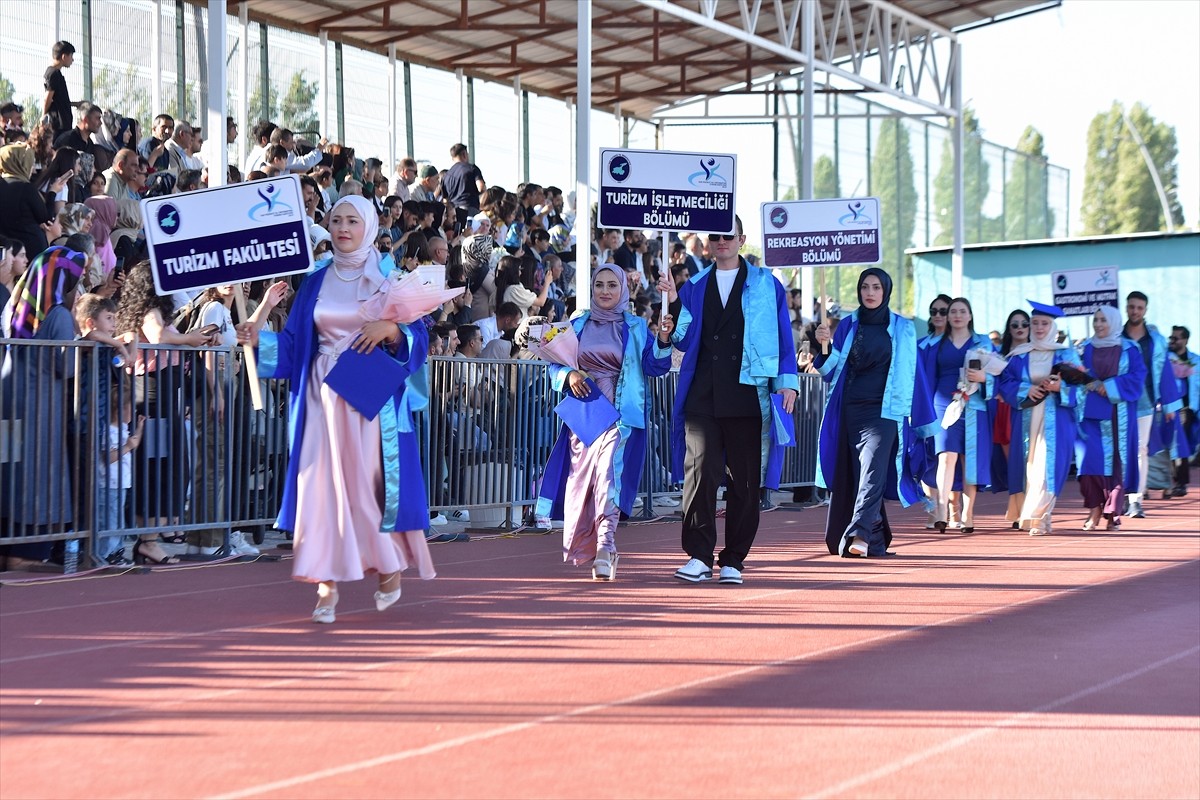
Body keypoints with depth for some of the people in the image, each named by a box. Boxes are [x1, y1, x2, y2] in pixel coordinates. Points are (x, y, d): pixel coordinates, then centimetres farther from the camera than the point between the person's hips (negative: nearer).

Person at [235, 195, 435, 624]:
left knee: (370, 483, -4)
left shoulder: (389, 279, 3)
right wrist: (259, 339, -9)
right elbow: (293, 344, 8)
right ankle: (327, 583, -3)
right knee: (322, 484, -5)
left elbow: (417, 338, 0)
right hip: (324, 396, 3)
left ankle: (390, 566, 18)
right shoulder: (315, 283, 11)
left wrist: (390, 330, -19)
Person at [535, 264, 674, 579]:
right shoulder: (577, 325, 12)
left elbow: (653, 367, -2)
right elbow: (554, 364, 13)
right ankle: (584, 547, 17)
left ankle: (605, 548, -26)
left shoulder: (636, 328, 7)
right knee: (581, 478, 2)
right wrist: (569, 375, -8)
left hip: (620, 414, -3)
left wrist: (663, 341, -20)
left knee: (609, 473, -19)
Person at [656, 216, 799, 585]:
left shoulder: (766, 285, 10)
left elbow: (782, 336, 7)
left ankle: (734, 560, 8)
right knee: (699, 470, -11)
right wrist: (673, 302, -2)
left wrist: (786, 381, -3)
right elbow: (684, 340, 12)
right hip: (702, 398, 1)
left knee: (744, 480, 1)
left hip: (748, 397, -1)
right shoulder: (695, 287, 16)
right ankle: (699, 555, -7)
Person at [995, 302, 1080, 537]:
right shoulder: (1019, 356, 12)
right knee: (1027, 466, -1)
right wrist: (1025, 390, -12)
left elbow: (1079, 386, 1)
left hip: (1055, 422, -2)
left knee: (1047, 466, -11)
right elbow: (1004, 383, 5)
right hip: (1026, 421, 2)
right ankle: (1031, 516, 8)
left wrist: (1060, 387, -19)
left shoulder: (1066, 355, 7)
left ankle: (1039, 517, -11)